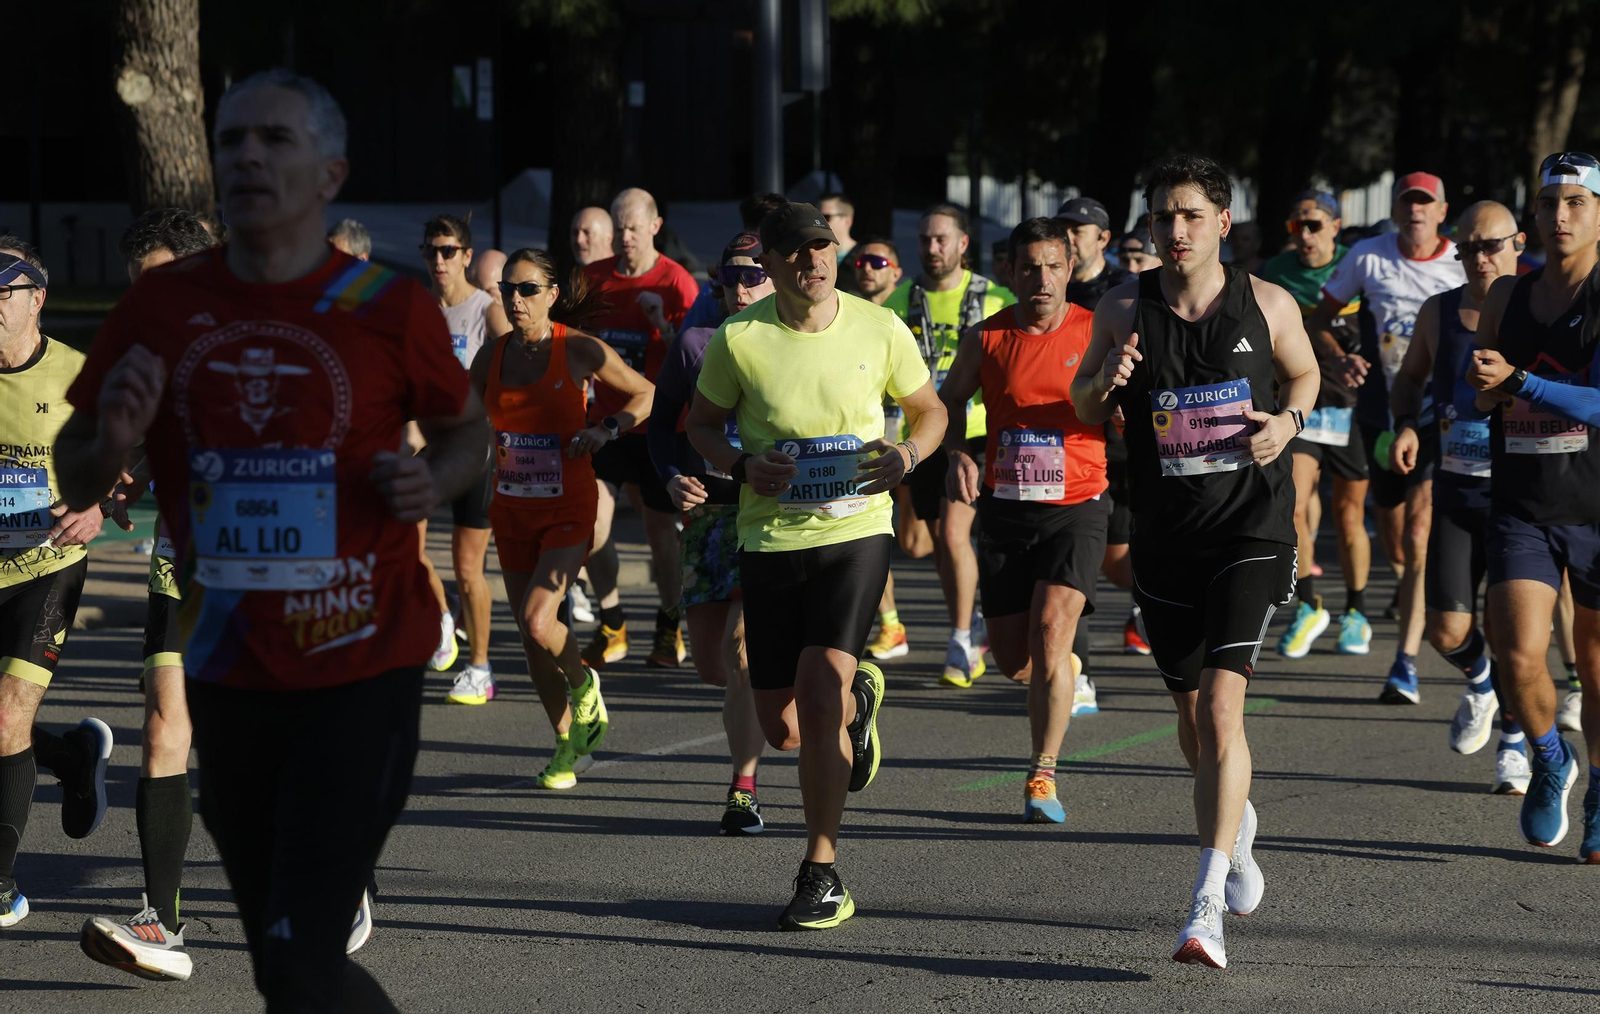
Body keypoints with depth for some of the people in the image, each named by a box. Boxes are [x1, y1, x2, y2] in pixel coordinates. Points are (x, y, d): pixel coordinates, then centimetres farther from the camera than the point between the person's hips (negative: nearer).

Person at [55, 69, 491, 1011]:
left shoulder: (389, 307, -6)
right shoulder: (160, 308, 1)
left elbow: (468, 428, 12)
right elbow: (75, 483, 9)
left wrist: (433, 481, -10)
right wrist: (111, 443, -13)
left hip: (361, 674, -4)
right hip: (225, 678, 4)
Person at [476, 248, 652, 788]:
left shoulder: (580, 350, -9)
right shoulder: (491, 356, 2)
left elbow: (646, 394, 3)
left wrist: (608, 429, -12)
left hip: (567, 509, -4)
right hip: (511, 509, 4)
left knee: (538, 622, -21)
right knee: (531, 641, 7)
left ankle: (583, 683, 12)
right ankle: (568, 742, 26)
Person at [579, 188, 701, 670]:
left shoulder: (676, 283, -7)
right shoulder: (594, 277, 6)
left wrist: (664, 324, -24)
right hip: (606, 418, 3)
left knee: (660, 526, 4)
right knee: (592, 518, -8)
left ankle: (669, 626, 21)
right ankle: (611, 625, 7)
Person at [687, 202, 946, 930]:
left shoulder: (879, 328, -3)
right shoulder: (739, 339, -5)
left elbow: (929, 409, 12)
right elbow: (702, 423, 8)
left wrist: (908, 455, -10)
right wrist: (741, 467, -12)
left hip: (854, 530, -2)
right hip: (769, 538, 2)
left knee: (820, 684, -20)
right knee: (782, 727, 5)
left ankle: (822, 874, -8)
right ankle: (857, 701, 44)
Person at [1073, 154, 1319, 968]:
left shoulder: (1268, 306, -3)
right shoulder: (1123, 311, -1)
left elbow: (1305, 373, 16)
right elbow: (1085, 412, 9)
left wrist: (1288, 420, -6)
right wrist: (1104, 383, -15)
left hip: (1252, 530, -3)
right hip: (1164, 536, 3)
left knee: (1221, 704, -17)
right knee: (1192, 718, 14)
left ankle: (1207, 906, -21)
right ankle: (1237, 821, 47)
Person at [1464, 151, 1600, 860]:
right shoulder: (1507, 296, 7)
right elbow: (1475, 398, 16)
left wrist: (1516, 380, -24)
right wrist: (1482, 387, -6)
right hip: (1521, 510, 3)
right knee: (1521, 659, -12)